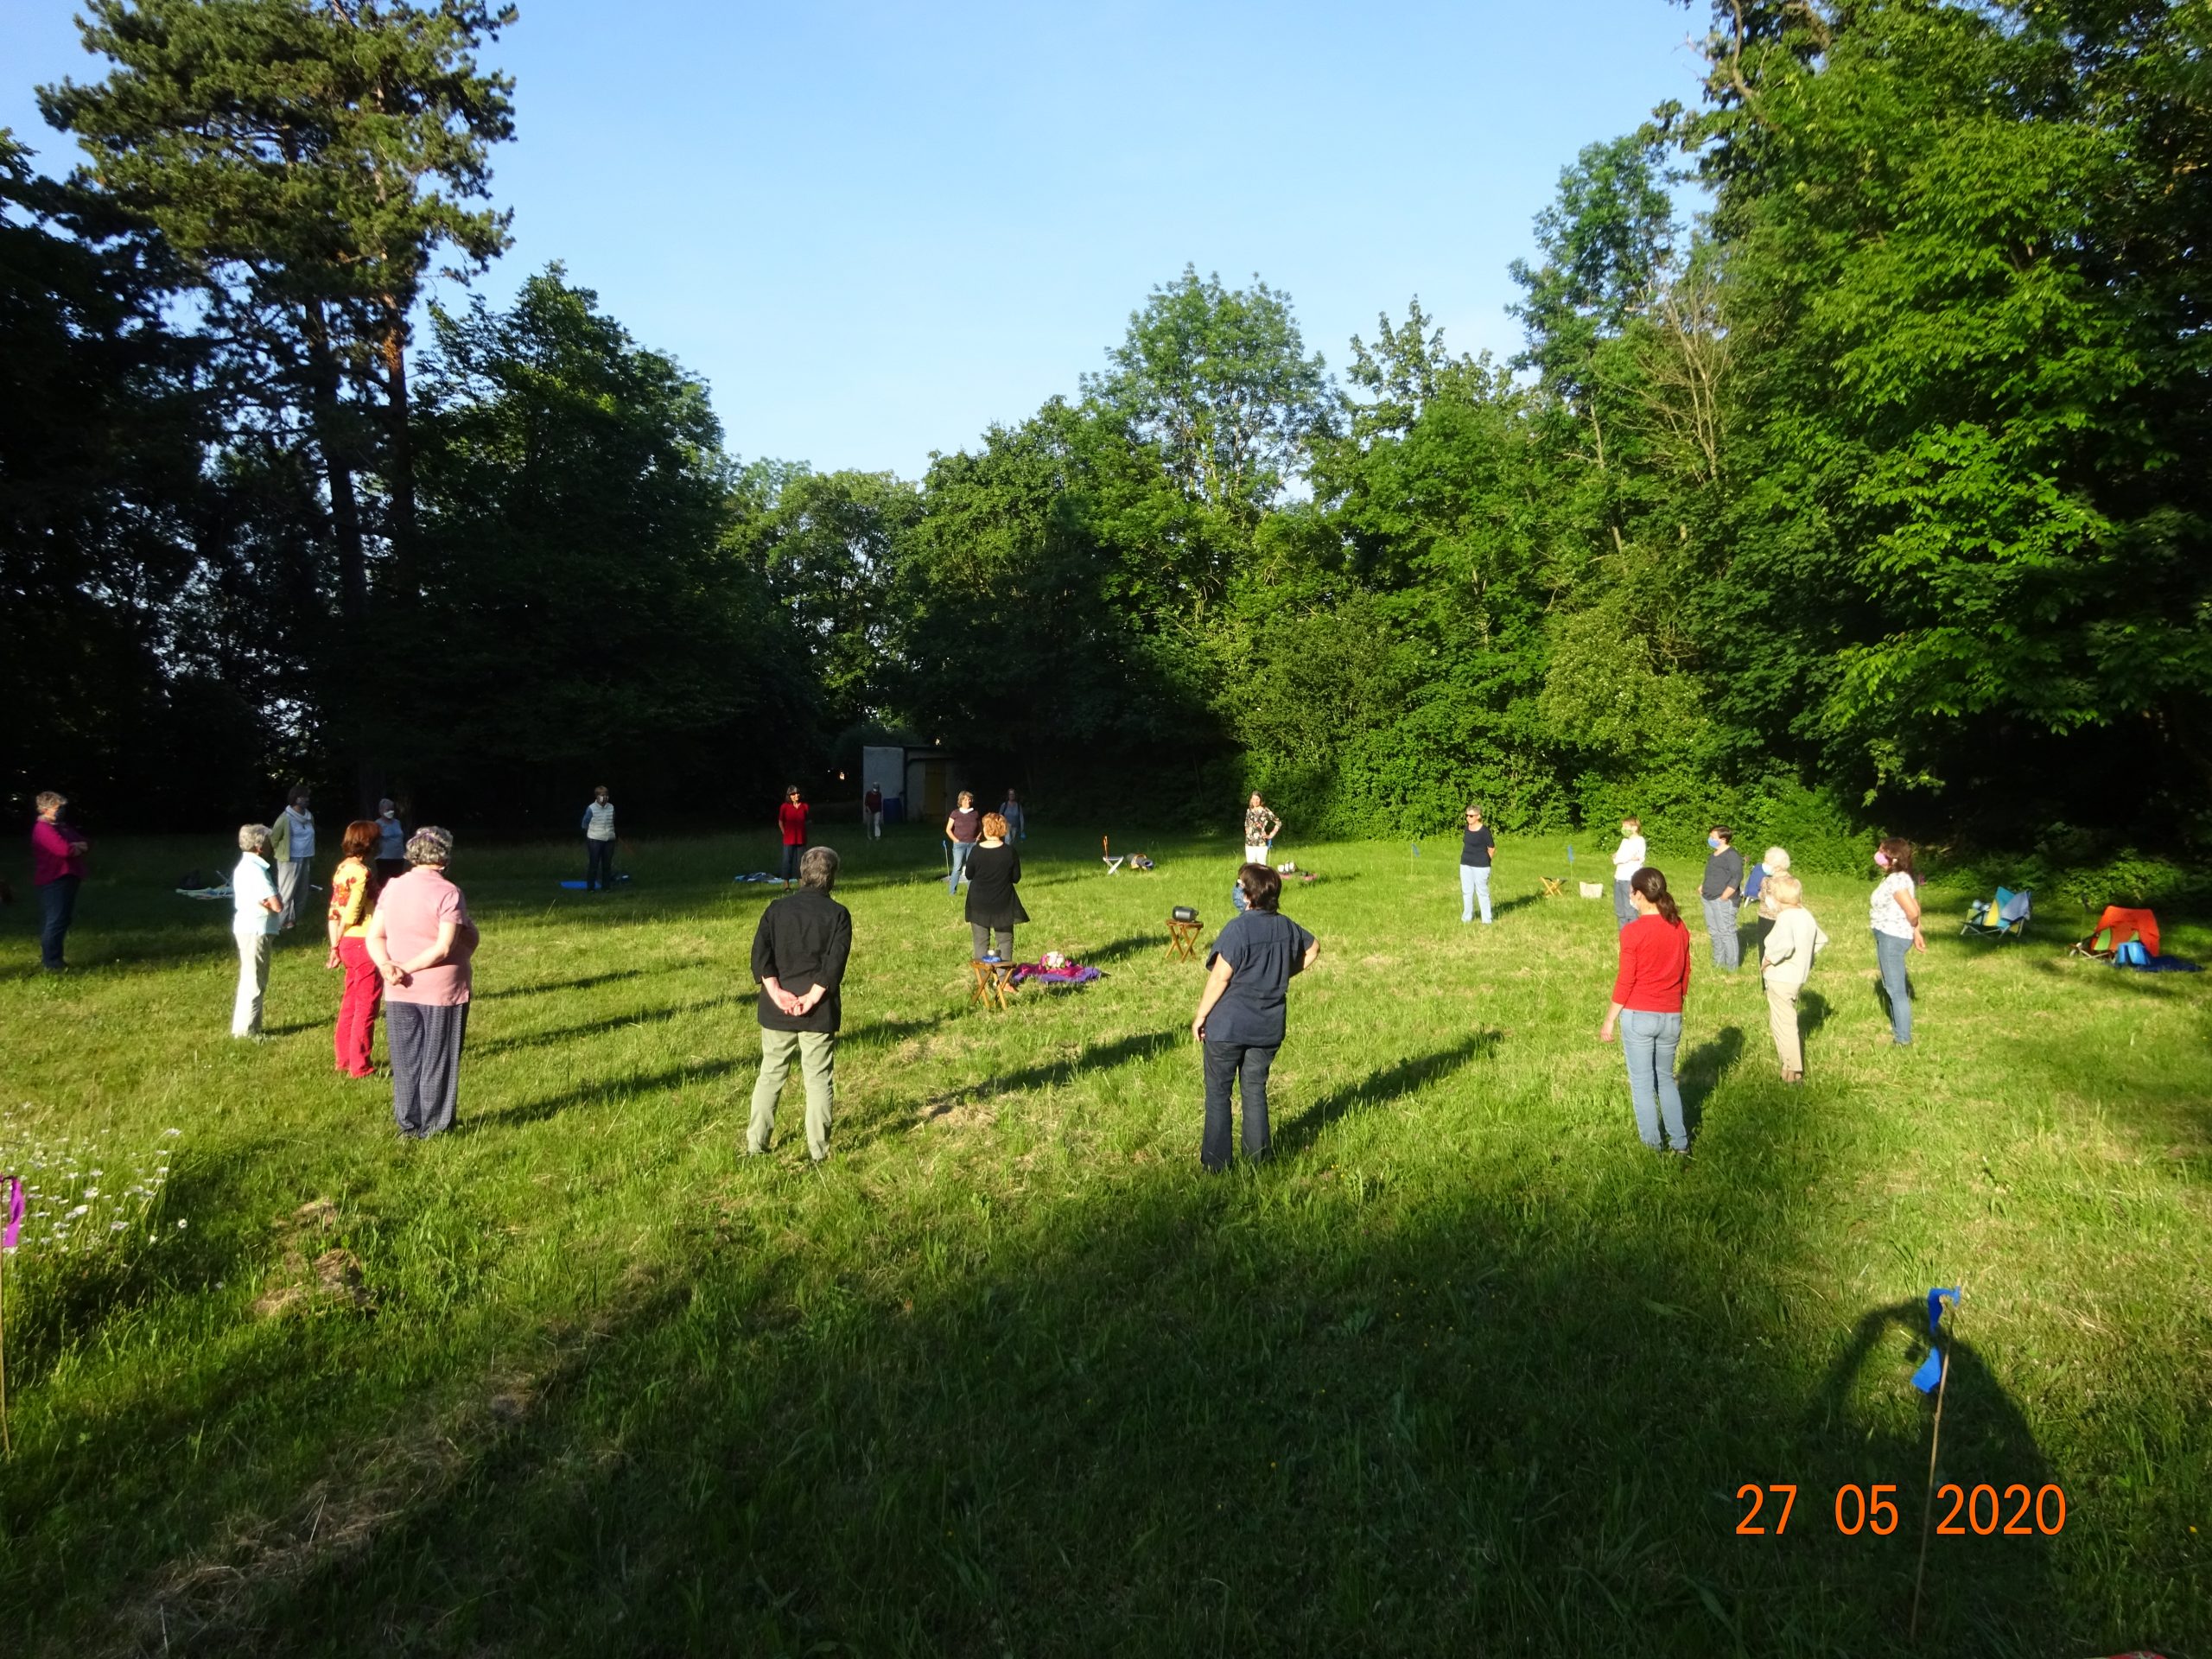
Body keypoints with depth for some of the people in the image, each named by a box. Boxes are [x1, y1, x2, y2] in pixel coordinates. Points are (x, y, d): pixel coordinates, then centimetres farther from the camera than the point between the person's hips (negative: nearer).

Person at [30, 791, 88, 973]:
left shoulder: (61, 827, 19)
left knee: (63, 920, 15)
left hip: (67, 879, 10)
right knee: (56, 922, -11)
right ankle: (51, 963, -10)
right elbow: (64, 849, -26)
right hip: (54, 881, -10)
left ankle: (54, 959, 23)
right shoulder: (43, 829, -13)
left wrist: (78, 846, -6)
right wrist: (78, 848, -4)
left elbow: (87, 844, 18)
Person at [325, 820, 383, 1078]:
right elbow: (350, 915, -20)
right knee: (367, 1006, 1)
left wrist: (335, 946, 13)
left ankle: (344, 1059, 27)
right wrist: (337, 946, -4)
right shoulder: (362, 873, -18)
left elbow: (334, 912, 10)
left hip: (348, 943, 9)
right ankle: (360, 1066, 6)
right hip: (364, 943, -9)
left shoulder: (343, 868, 9)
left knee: (350, 1003, 18)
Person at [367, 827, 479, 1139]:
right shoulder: (448, 893, -13)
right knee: (438, 1060, 7)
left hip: (399, 993, 5)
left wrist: (387, 966, -14)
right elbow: (444, 948, -20)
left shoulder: (392, 889, 4)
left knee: (406, 1061, 12)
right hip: (443, 991, -4)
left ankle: (408, 1124, 20)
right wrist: (409, 968, -12)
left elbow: (374, 936, -1)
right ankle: (434, 1126, 15)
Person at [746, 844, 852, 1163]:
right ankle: (817, 1150, 8)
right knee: (819, 1078, 6)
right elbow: (835, 962, -15)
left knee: (770, 1075, 15)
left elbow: (760, 952, -6)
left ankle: (755, 1145, 20)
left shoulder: (777, 908, 4)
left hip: (777, 1009, 3)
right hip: (819, 1012, -2)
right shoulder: (838, 914, -4)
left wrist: (776, 992, -10)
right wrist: (813, 997, -14)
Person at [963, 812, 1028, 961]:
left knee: (981, 941, 9)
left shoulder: (977, 851, -13)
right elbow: (1016, 877, -4)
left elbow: (969, 875, -2)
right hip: (1003, 903, 0)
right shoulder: (1010, 852, -11)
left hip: (979, 904, 0)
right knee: (1005, 940, 12)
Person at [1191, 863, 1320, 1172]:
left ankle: (1216, 1162, 14)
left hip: (1227, 1026, -5)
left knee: (1218, 1092, 8)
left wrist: (1200, 1016, -9)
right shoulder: (1286, 927, 0)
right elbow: (1313, 948, 19)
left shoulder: (1239, 928, -20)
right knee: (1255, 1091, 16)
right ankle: (1256, 1158, 22)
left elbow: (1220, 976, -19)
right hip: (1268, 1027, 5)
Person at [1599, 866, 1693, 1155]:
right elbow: (1685, 974, 9)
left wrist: (1609, 1020, -4)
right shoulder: (1680, 928, 1)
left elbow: (1625, 980, -12)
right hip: (1671, 1017, 5)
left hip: (1638, 1015, -5)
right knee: (1666, 1077, 21)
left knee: (1642, 1083, 8)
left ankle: (1653, 1146, 16)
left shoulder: (1632, 932, -15)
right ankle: (1680, 1142, 22)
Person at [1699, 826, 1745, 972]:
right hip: (1709, 899, 10)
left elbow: (1737, 877, -20)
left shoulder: (1731, 855, -13)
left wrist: (1724, 896, -20)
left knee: (1726, 932, -5)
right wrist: (1703, 887, 14)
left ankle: (1732, 965, 3)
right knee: (1714, 932, 15)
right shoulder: (1714, 854, 16)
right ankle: (1718, 961, 26)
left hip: (1723, 901, -10)